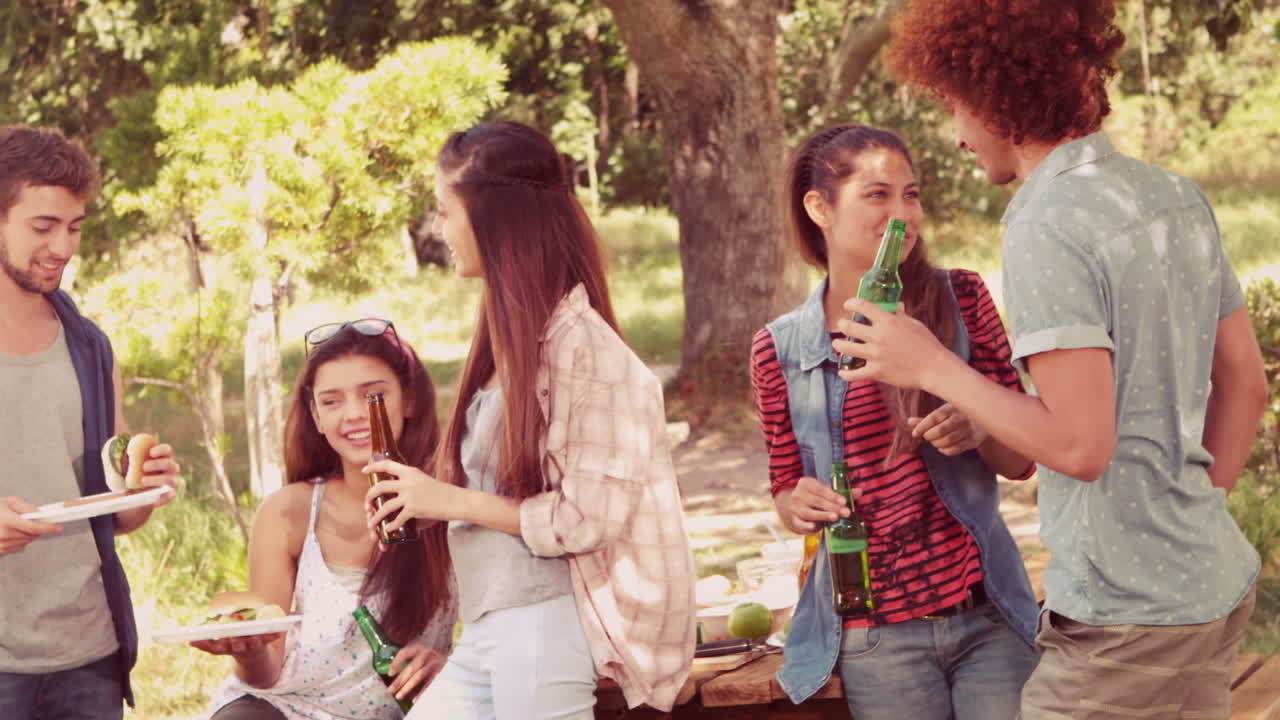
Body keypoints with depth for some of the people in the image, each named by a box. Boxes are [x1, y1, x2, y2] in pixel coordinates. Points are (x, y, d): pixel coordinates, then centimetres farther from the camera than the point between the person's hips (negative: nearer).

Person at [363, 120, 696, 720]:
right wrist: (425, 498, 3)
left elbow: (588, 517, -16)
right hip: (487, 629, 8)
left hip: (545, 625, -8)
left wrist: (452, 501, -10)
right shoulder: (511, 338, 10)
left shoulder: (576, 342, -14)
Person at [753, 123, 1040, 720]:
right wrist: (800, 505, -13)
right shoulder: (780, 350, -1)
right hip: (877, 639, 0)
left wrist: (978, 432, -19)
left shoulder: (961, 301, -1)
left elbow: (1022, 459, 2)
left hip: (987, 618, 0)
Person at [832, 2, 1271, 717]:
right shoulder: (1180, 197, 8)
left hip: (1125, 614, -8)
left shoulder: (1048, 230, -18)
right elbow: (1246, 385, 13)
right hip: (1218, 584, 9)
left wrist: (933, 368, -13)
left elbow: (1080, 446, -23)